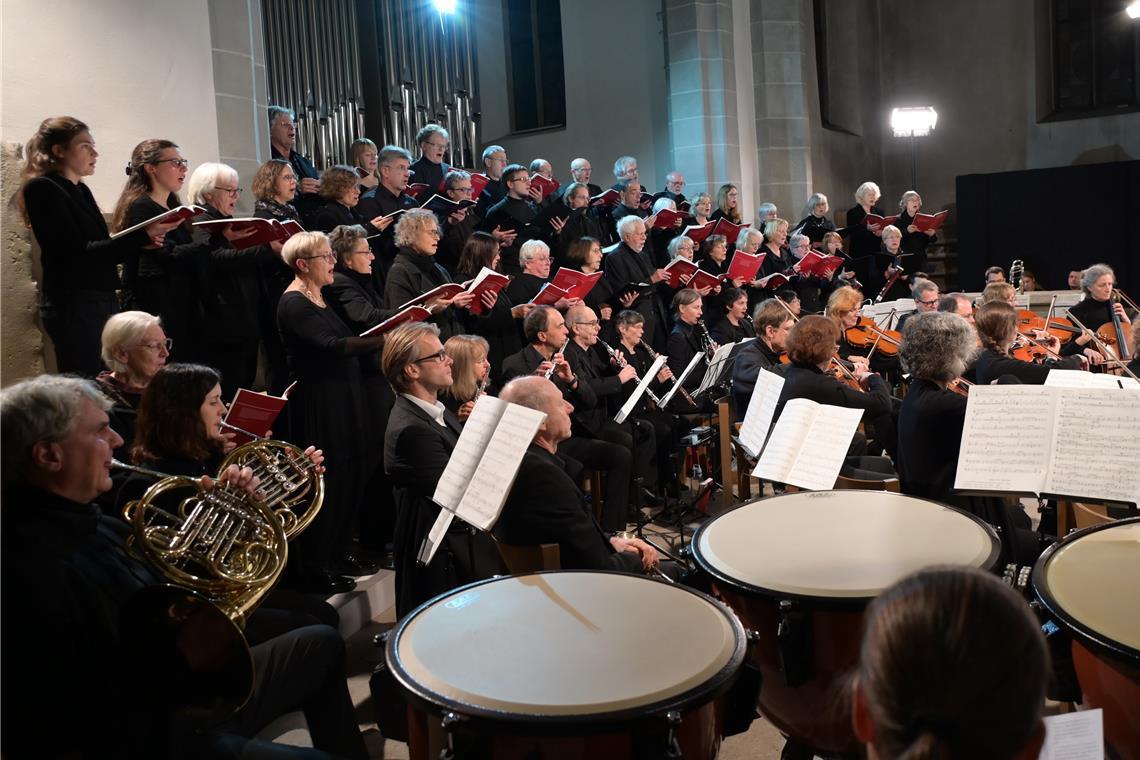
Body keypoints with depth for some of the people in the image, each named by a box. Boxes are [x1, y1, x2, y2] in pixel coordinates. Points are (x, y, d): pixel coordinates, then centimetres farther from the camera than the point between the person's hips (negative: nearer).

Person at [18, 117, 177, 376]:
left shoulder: (80, 190, 17)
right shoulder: (42, 189, -8)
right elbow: (78, 253, -16)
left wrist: (143, 242, 1)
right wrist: (142, 235, -21)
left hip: (103, 301, 8)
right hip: (72, 306, -8)